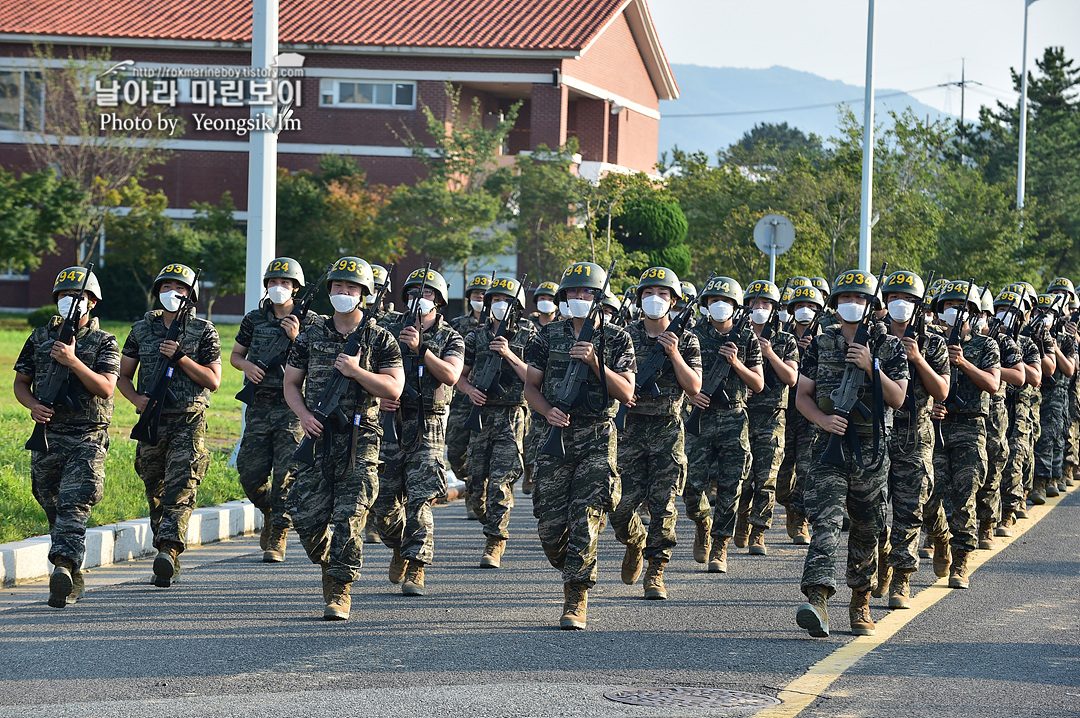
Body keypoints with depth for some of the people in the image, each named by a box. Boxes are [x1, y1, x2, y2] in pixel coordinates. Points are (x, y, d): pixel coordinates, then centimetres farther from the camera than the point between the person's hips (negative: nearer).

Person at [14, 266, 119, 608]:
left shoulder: (104, 343, 1)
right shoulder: (40, 337, 12)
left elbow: (105, 388, -11)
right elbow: (20, 382, 15)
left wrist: (73, 361, -22)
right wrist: (33, 405, -6)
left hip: (87, 439, -4)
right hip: (47, 436, 4)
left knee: (73, 506, -19)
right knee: (54, 510, 9)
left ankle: (64, 566, -32)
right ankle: (74, 578, 20)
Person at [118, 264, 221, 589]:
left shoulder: (204, 331, 2)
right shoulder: (142, 329, 11)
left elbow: (213, 380, -2)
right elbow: (123, 375, 15)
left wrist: (180, 357, -13)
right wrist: (136, 399, -5)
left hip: (190, 422, -4)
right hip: (153, 419, 4)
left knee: (180, 489, -17)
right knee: (156, 494, 8)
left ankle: (169, 550, -31)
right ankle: (168, 563, 18)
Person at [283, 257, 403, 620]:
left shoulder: (379, 339, 3)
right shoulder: (311, 335, 11)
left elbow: (394, 388, -4)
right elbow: (291, 383, 15)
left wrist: (356, 371, -15)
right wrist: (304, 415, -3)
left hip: (359, 439, -3)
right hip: (318, 435, 3)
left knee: (348, 518, -9)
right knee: (306, 515, -3)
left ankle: (340, 590, -3)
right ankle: (330, 565, 22)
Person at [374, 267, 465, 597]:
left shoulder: (451, 339, 5)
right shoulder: (391, 333, 11)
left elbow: (450, 375, -13)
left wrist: (420, 348, -22)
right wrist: (380, 396, -10)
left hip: (427, 428, -3)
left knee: (419, 501, -11)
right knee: (384, 502, 4)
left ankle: (415, 570, -9)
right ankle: (400, 548, 32)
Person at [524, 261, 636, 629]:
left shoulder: (617, 339, 3)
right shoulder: (549, 336, 9)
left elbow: (626, 392, -5)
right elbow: (531, 386, 9)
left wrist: (595, 362, -17)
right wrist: (548, 411, -11)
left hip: (597, 437, -2)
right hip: (556, 434, 2)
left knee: (585, 522, -11)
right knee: (550, 524, -1)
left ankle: (576, 600, -8)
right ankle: (570, 571, 28)